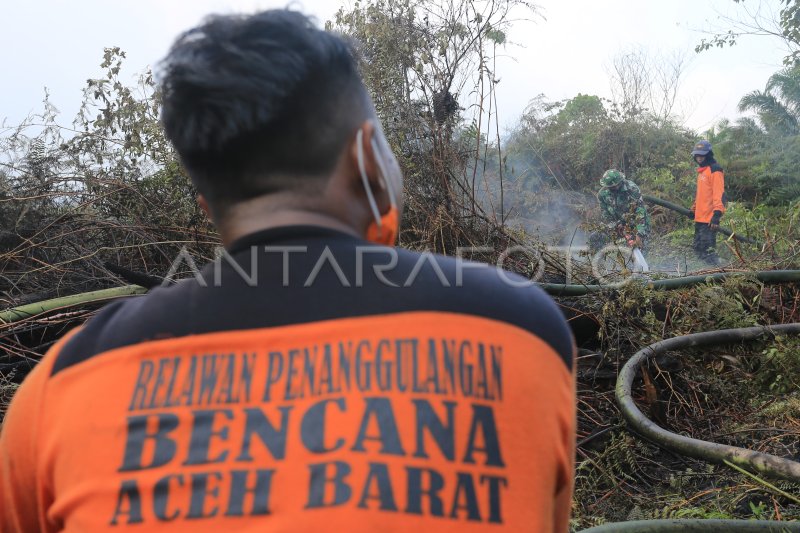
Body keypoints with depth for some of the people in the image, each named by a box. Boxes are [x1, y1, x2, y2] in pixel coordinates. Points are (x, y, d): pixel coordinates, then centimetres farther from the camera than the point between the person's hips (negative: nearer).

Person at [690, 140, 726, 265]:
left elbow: (719, 194, -18)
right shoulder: (702, 170, 18)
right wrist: (694, 208, 23)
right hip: (700, 217, 10)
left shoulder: (715, 170, -10)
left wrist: (717, 214, -24)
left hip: (709, 218, -10)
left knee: (708, 250, -11)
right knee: (698, 248, 14)